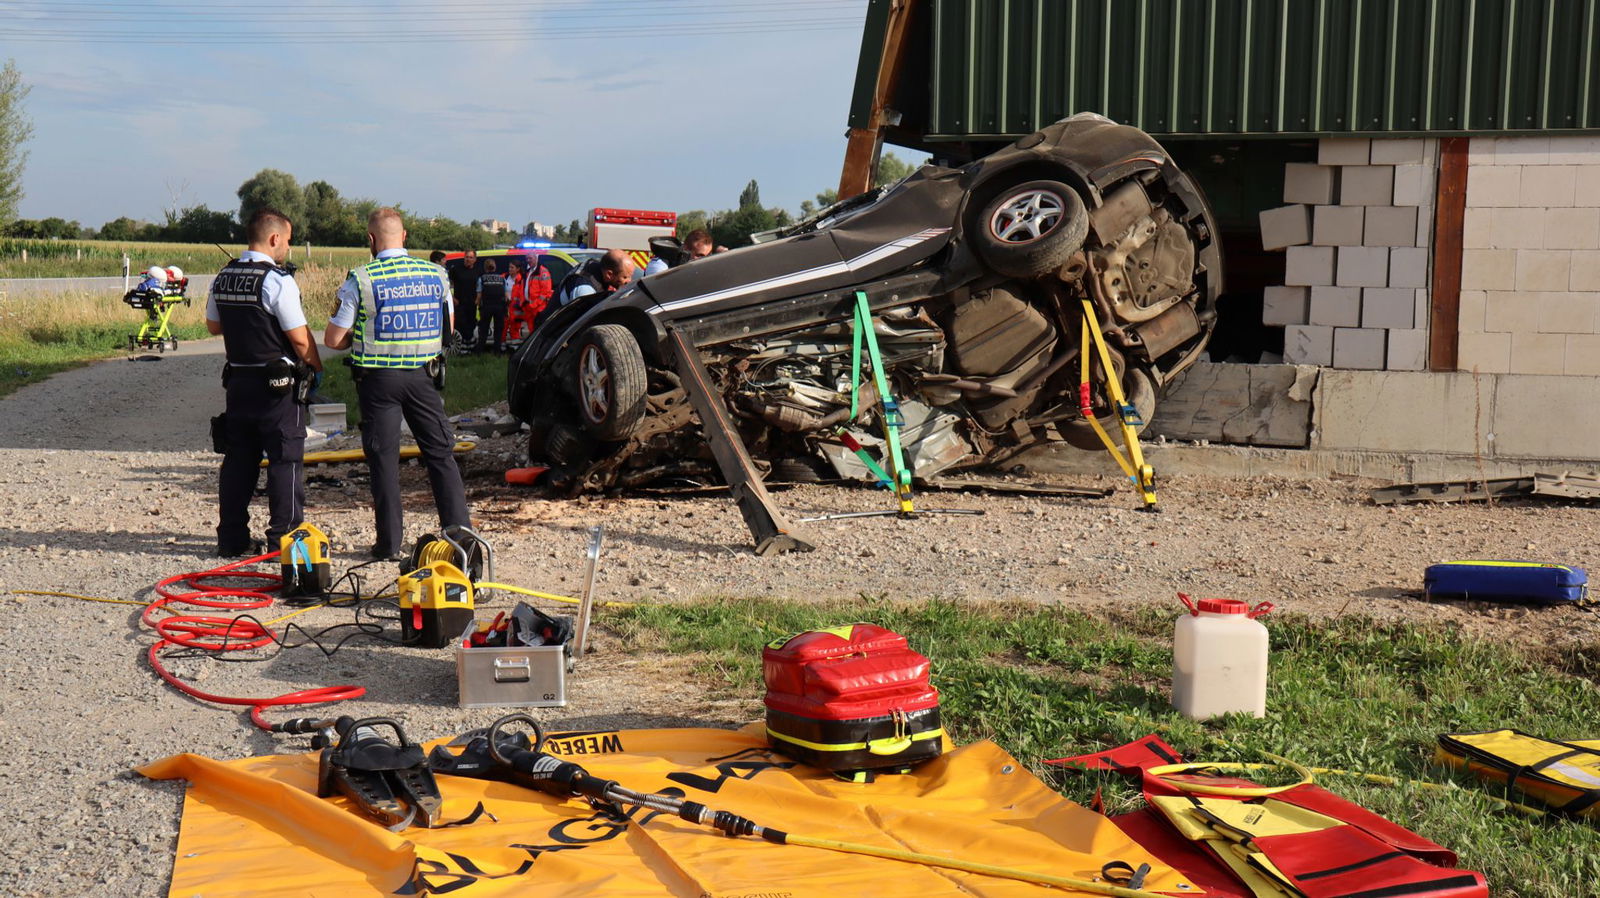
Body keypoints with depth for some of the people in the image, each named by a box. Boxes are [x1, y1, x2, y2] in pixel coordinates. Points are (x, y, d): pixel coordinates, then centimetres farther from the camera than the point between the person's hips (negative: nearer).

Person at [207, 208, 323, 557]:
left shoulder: (223, 277, 7)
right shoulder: (277, 281, -15)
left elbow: (213, 325, 20)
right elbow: (300, 337, -14)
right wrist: (316, 368, 2)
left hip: (237, 380, 7)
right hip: (277, 384, -7)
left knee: (238, 459, 12)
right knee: (284, 461, 0)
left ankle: (232, 538, 16)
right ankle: (283, 539, 1)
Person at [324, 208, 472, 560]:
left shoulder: (360, 280, -9)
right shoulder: (436, 274, 2)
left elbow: (333, 339, -6)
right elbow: (448, 328, 15)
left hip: (378, 379, -3)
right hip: (423, 375, 3)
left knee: (384, 458, 4)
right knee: (440, 453, 11)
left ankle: (390, 541, 6)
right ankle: (460, 531, 11)